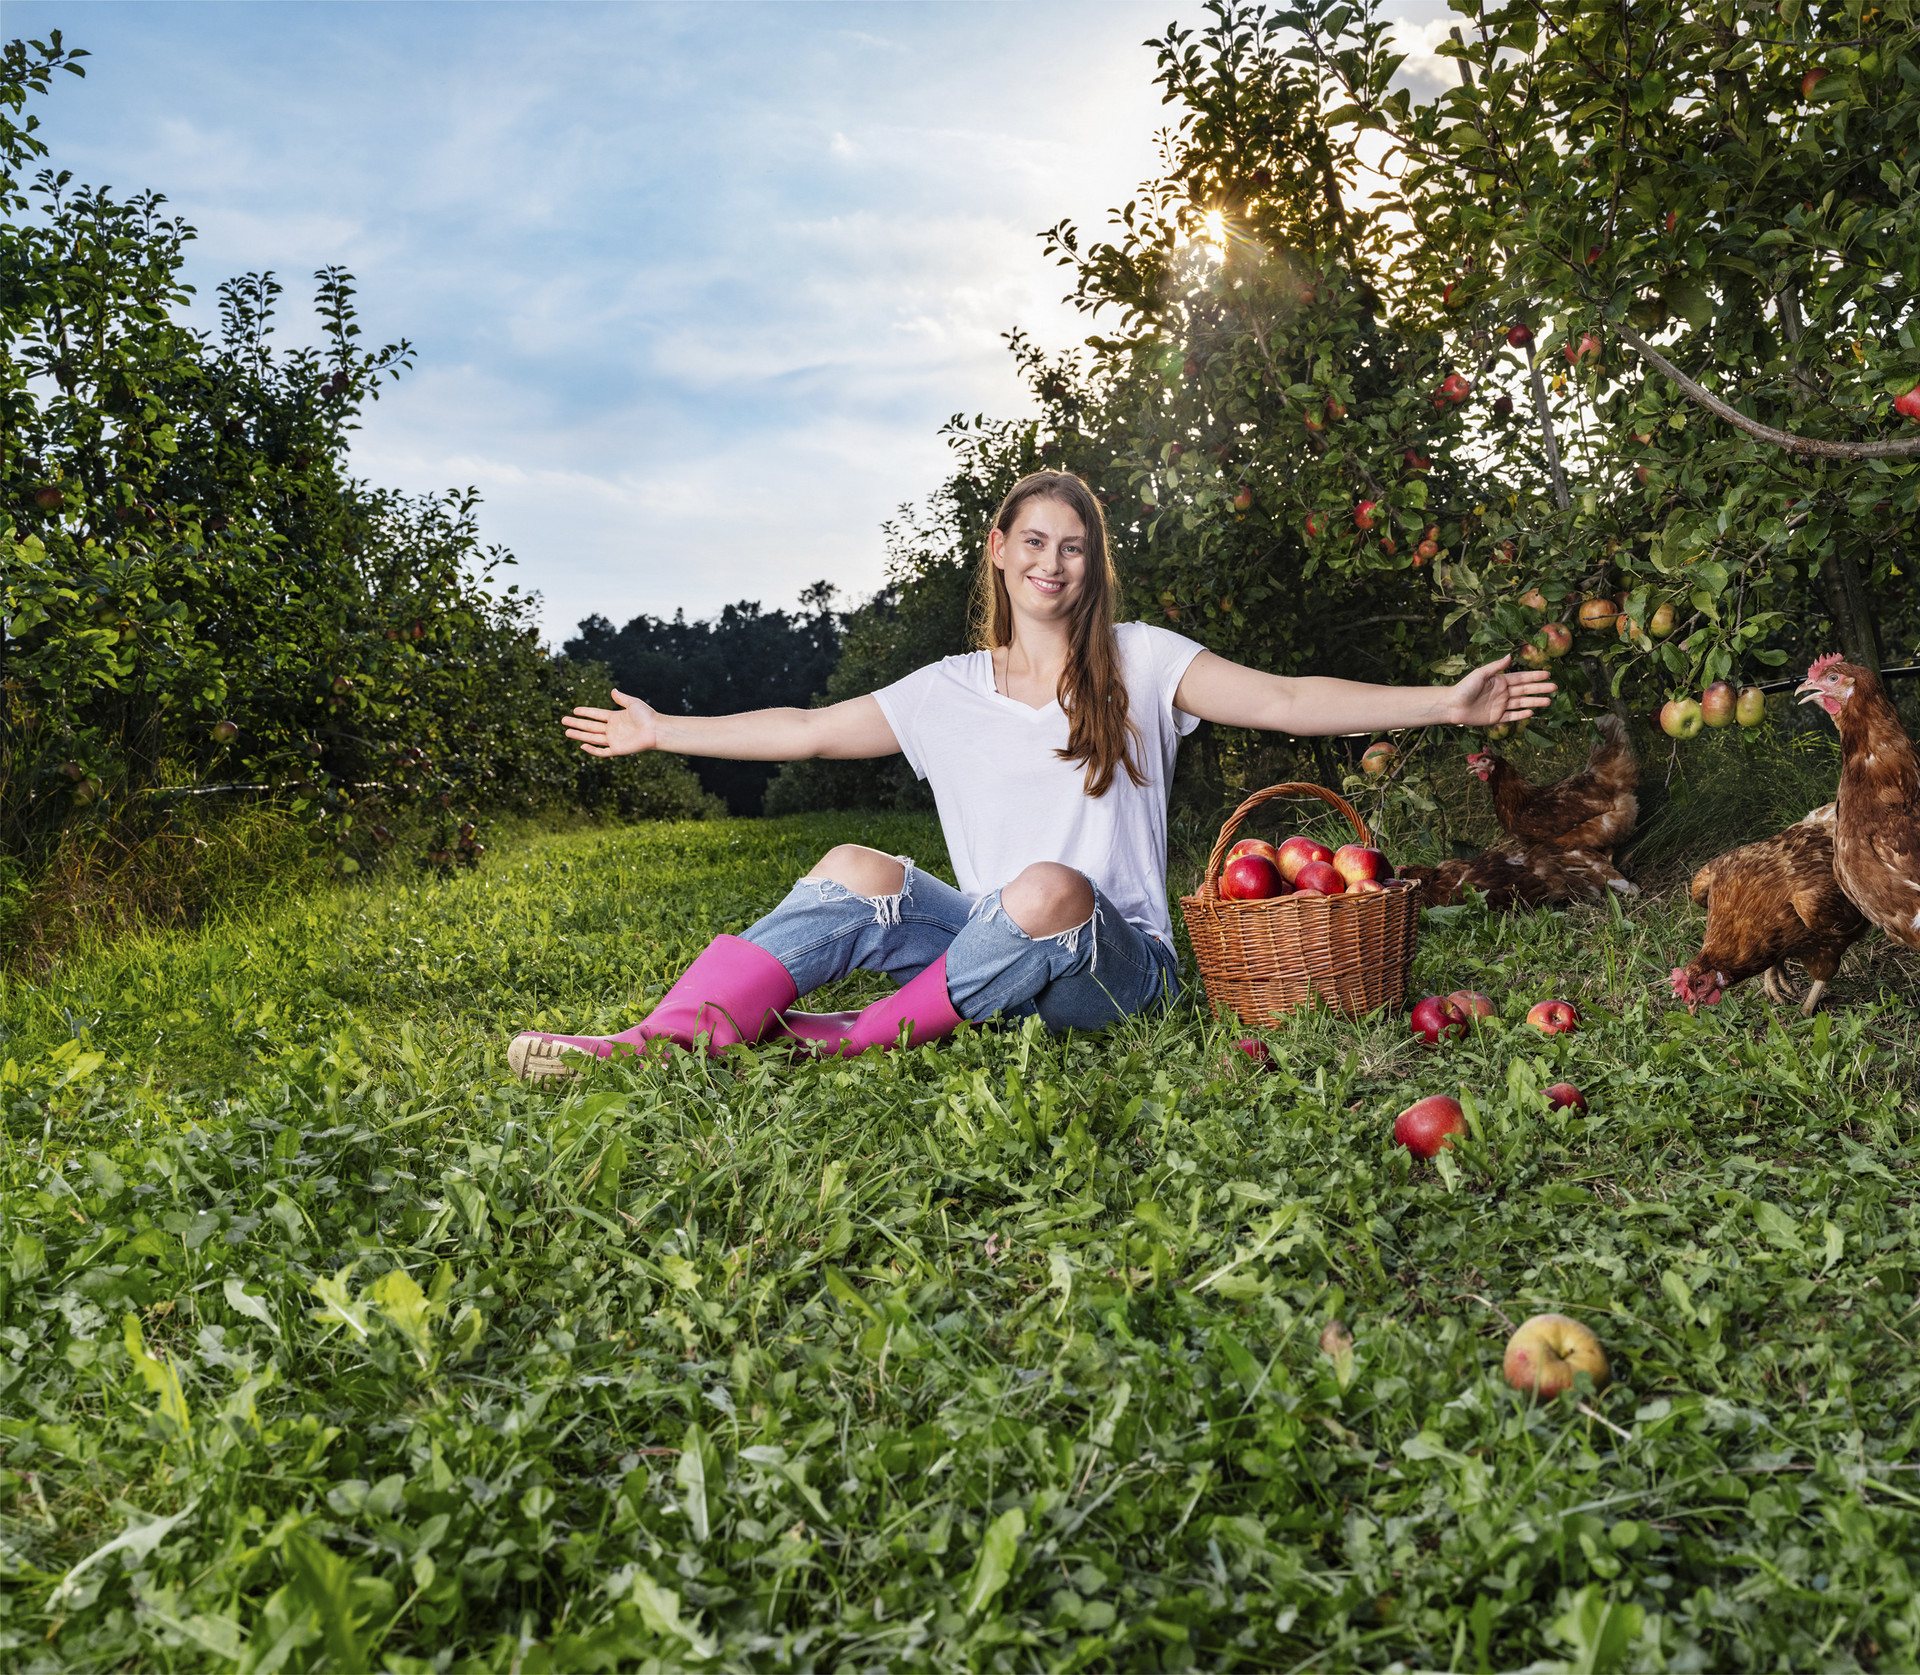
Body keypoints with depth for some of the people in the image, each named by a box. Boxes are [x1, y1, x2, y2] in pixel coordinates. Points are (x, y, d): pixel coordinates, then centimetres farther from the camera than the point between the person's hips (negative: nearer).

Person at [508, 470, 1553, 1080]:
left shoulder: (1143, 663, 4)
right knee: (857, 871, -21)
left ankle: (870, 1039, -24)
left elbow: (1288, 701, -5)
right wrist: (660, 732, 18)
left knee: (1048, 891, -37)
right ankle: (663, 1042, -33)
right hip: (988, 952, 3)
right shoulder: (949, 690, 12)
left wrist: (1444, 703, -16)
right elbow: (807, 730, 16)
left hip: (1114, 960, -3)